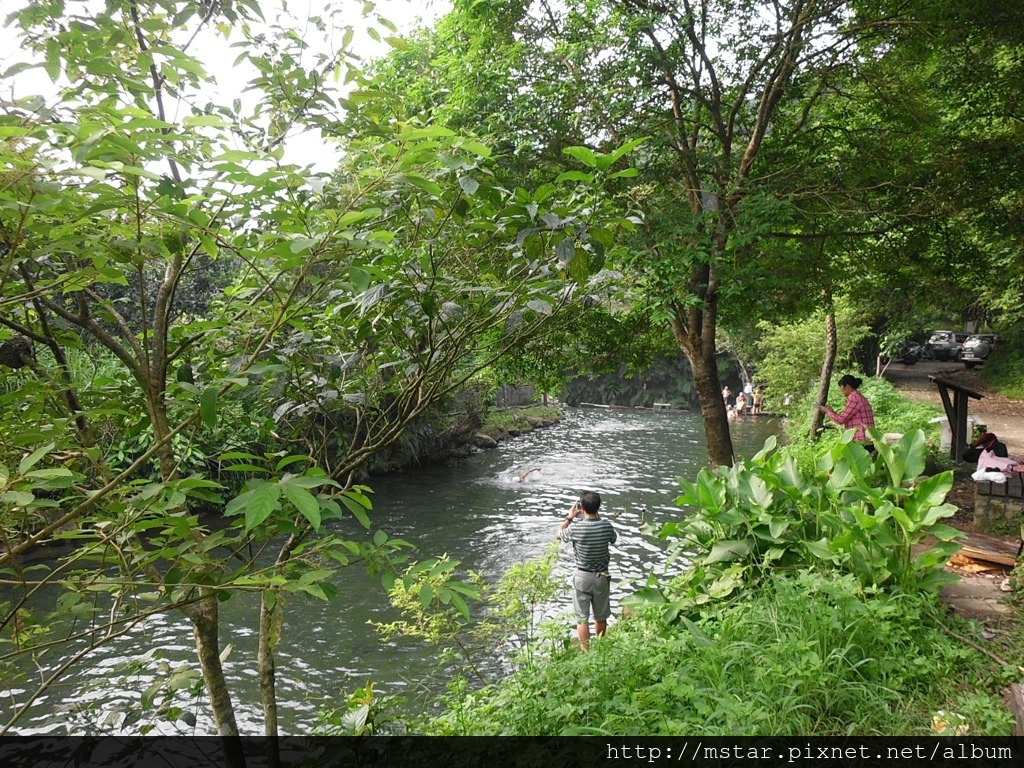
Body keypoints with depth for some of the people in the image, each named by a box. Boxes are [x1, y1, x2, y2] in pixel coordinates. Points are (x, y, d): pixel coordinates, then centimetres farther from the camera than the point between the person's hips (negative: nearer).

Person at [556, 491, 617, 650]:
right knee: (601, 617, 18)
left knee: (582, 618, 8)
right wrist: (598, 517, 10)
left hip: (582, 577, -3)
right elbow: (613, 539, 10)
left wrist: (570, 517, 9)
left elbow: (558, 535, 1)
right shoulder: (606, 526, -14)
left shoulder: (575, 529, -20)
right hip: (602, 576, 3)